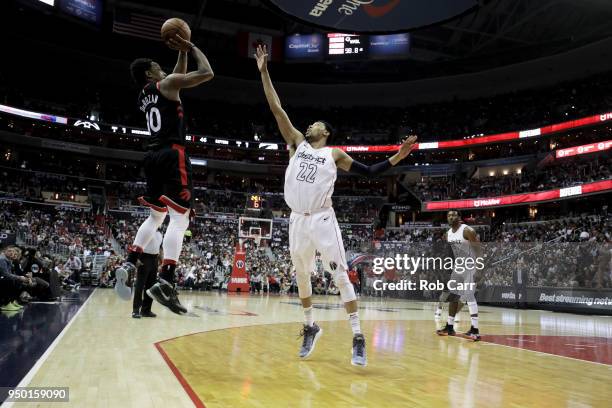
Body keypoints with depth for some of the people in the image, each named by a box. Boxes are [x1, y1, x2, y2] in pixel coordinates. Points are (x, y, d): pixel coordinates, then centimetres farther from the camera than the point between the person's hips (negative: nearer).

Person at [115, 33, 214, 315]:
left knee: (156, 217, 23)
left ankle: (129, 264, 19)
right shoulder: (166, 84, 0)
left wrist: (183, 54, 34)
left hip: (152, 157, 8)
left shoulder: (143, 97, 23)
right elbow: (207, 73, -4)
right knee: (179, 220, -12)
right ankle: (165, 283, -21)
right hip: (172, 155, -8)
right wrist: (192, 48, 10)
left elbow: (177, 82, 37)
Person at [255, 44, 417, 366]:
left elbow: (369, 172, 5)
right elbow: (277, 110, 10)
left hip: (322, 220, -4)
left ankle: (357, 338, -3)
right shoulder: (297, 143, 13)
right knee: (302, 276, 13)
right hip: (297, 220, 4)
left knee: (341, 276, -7)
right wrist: (264, 72, 8)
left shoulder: (334, 154, 6)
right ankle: (310, 327, 31)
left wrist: (398, 157, -6)